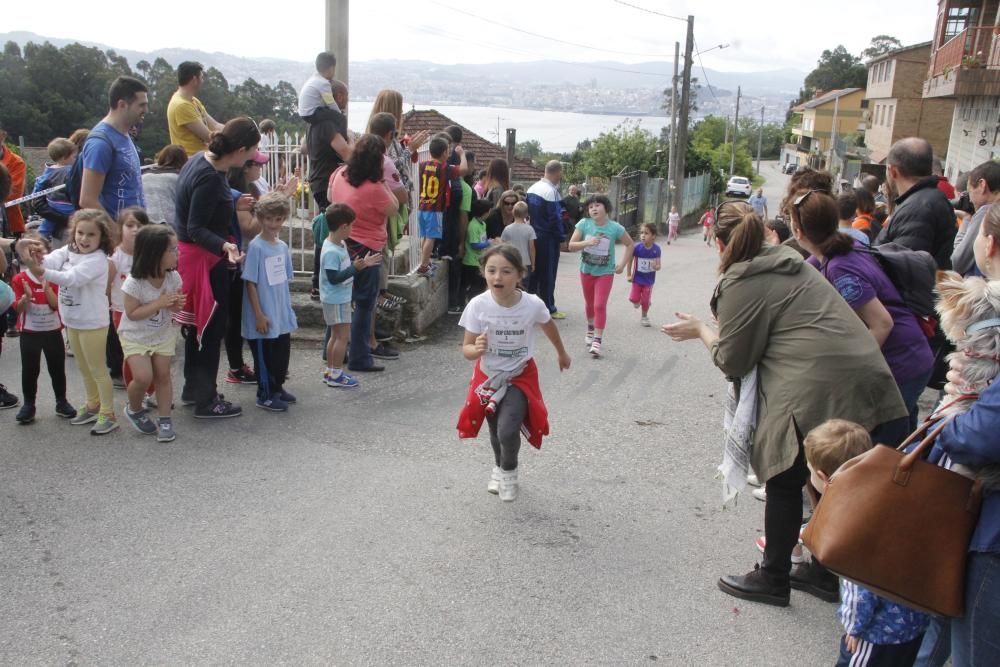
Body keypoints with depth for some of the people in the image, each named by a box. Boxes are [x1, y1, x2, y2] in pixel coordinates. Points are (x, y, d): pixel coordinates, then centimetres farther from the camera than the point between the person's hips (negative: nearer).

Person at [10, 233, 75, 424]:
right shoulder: (20, 279, -6)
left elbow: (56, 305, -12)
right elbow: (19, 308, -7)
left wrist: (47, 287, -26)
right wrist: (26, 297, -28)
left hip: (53, 331, 1)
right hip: (29, 333, -1)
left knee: (57, 368, 9)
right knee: (29, 370, 5)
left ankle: (61, 402, 22)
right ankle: (28, 404, 17)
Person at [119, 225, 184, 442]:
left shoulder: (173, 277, -12)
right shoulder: (134, 282, -26)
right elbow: (132, 313, -22)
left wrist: (176, 305, -22)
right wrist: (159, 303, -31)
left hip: (163, 335, 4)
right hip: (135, 336, -4)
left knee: (162, 375, 5)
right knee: (143, 377, -13)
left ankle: (164, 419, 17)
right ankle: (134, 409, 17)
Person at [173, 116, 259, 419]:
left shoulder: (201, 159, 3)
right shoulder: (210, 178, -27)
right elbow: (196, 228, -26)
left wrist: (233, 206, 17)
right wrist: (225, 246, -40)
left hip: (189, 254, 10)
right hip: (204, 259, -10)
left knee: (197, 325, 21)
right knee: (211, 326, 2)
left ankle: (192, 389, 35)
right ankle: (206, 401, 12)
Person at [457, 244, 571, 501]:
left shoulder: (533, 304, -20)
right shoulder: (478, 305, -21)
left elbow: (549, 326, 4)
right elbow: (466, 349, -14)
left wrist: (562, 353, 20)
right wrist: (476, 349, -38)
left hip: (520, 376, -1)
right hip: (488, 376, 2)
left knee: (508, 432, -19)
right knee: (496, 432, 17)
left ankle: (509, 471, 15)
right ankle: (499, 468, 50)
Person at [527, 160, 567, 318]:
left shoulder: (532, 188, 6)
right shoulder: (551, 191, -19)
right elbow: (555, 217, -18)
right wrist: (562, 236, -7)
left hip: (533, 236, 8)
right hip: (548, 238, -8)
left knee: (533, 271, 14)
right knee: (548, 274, 1)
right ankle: (549, 309, 9)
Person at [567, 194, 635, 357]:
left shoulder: (615, 228, -15)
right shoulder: (583, 224, -12)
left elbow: (630, 245, 0)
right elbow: (571, 246, -12)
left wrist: (622, 264, -6)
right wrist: (587, 242, -29)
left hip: (605, 272, -2)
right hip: (586, 271, 2)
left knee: (600, 305, -10)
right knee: (590, 304, 18)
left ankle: (597, 340, -5)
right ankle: (590, 328, 44)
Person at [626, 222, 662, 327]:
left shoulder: (656, 249, -16)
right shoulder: (637, 247, -19)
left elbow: (658, 265, -8)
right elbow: (630, 261, -4)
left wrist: (656, 266, -33)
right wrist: (629, 275, -2)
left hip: (649, 279, 1)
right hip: (637, 278, 0)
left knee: (646, 301, 9)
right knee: (634, 299, -4)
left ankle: (644, 317, 32)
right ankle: (637, 301, 33)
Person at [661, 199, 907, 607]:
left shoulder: (741, 284, -6)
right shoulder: (788, 261, 19)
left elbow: (732, 362, 1)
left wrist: (700, 331, 17)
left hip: (820, 387, -8)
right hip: (866, 376, 8)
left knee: (785, 480, 7)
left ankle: (773, 580, 19)